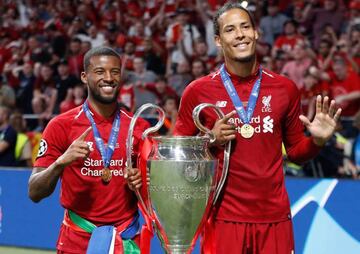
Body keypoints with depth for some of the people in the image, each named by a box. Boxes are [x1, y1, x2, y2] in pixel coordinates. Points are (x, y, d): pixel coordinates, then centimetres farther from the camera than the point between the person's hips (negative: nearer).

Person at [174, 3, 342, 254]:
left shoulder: (285, 88, 5)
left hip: (275, 216, 2)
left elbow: (295, 150, 14)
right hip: (223, 217, -2)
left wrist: (317, 140, -6)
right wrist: (210, 140, -12)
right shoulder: (198, 91, -2)